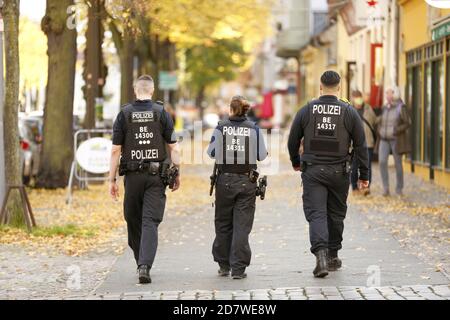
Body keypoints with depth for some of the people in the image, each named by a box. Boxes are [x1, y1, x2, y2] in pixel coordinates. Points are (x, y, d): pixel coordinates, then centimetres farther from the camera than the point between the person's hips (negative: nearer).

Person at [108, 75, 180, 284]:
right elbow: (173, 147, -2)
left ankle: (141, 263, 25)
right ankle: (145, 265, -19)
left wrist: (112, 180, 3)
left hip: (133, 176, 1)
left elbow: (116, 150, -2)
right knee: (150, 222, -4)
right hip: (156, 175, -1)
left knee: (133, 220, 15)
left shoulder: (124, 114, 0)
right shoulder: (161, 113, -1)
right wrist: (176, 174, 7)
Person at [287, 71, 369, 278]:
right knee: (336, 214, 16)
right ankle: (333, 256, 26)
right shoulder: (349, 112, -2)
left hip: (313, 171, -1)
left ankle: (321, 253, -24)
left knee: (316, 214, -4)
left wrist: (296, 163, 27)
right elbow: (360, 146, -1)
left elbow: (292, 141, 8)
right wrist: (364, 175, 6)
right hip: (339, 172, 1)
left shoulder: (306, 111, 0)